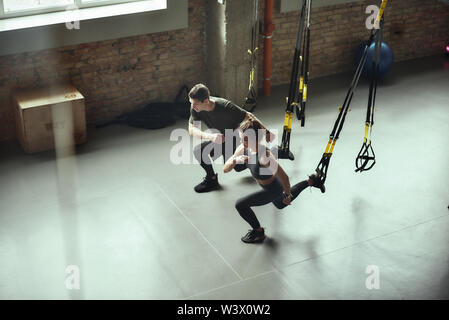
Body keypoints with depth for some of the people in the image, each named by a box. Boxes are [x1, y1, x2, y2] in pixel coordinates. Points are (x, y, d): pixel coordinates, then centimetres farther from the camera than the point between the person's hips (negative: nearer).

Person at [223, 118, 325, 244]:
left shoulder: (265, 157, -41)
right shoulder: (243, 148, -20)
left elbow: (284, 177, -32)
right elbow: (225, 169, -16)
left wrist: (288, 195, -16)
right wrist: (236, 160, -37)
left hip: (273, 190, -8)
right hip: (266, 186, 9)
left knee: (240, 205, -14)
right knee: (280, 204, 38)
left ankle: (259, 233, 11)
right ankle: (311, 181, 47)